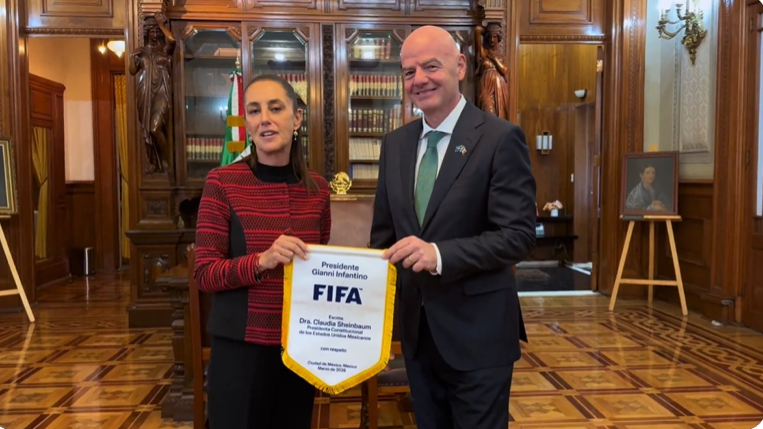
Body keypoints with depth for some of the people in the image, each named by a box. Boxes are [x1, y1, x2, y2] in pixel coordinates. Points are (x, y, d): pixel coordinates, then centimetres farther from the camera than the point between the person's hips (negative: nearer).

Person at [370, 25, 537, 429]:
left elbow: (519, 234, -18)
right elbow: (383, 231, 11)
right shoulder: (395, 143, 6)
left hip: (477, 330, -5)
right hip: (416, 327, 6)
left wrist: (440, 254, -30)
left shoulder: (500, 138, -12)